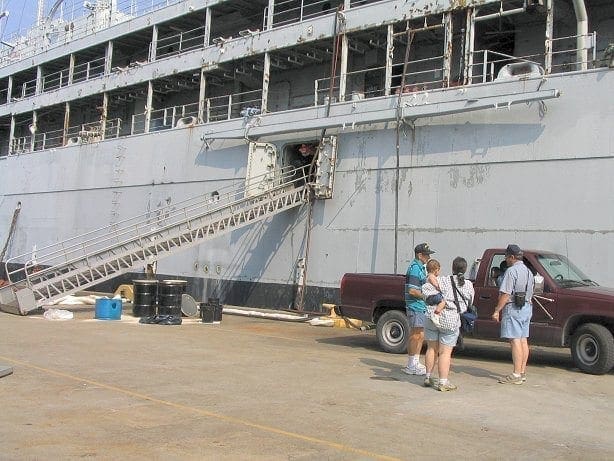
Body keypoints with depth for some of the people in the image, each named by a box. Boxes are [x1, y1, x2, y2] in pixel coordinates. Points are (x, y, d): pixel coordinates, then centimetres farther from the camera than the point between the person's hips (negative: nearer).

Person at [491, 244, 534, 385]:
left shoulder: (511, 271, -13)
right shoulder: (528, 271, 17)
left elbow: (505, 294, -19)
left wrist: (497, 310, -15)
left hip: (513, 309, -9)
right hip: (527, 308, 9)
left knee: (515, 341, -9)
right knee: (523, 340, 10)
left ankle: (516, 375, -10)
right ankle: (522, 372, 14)